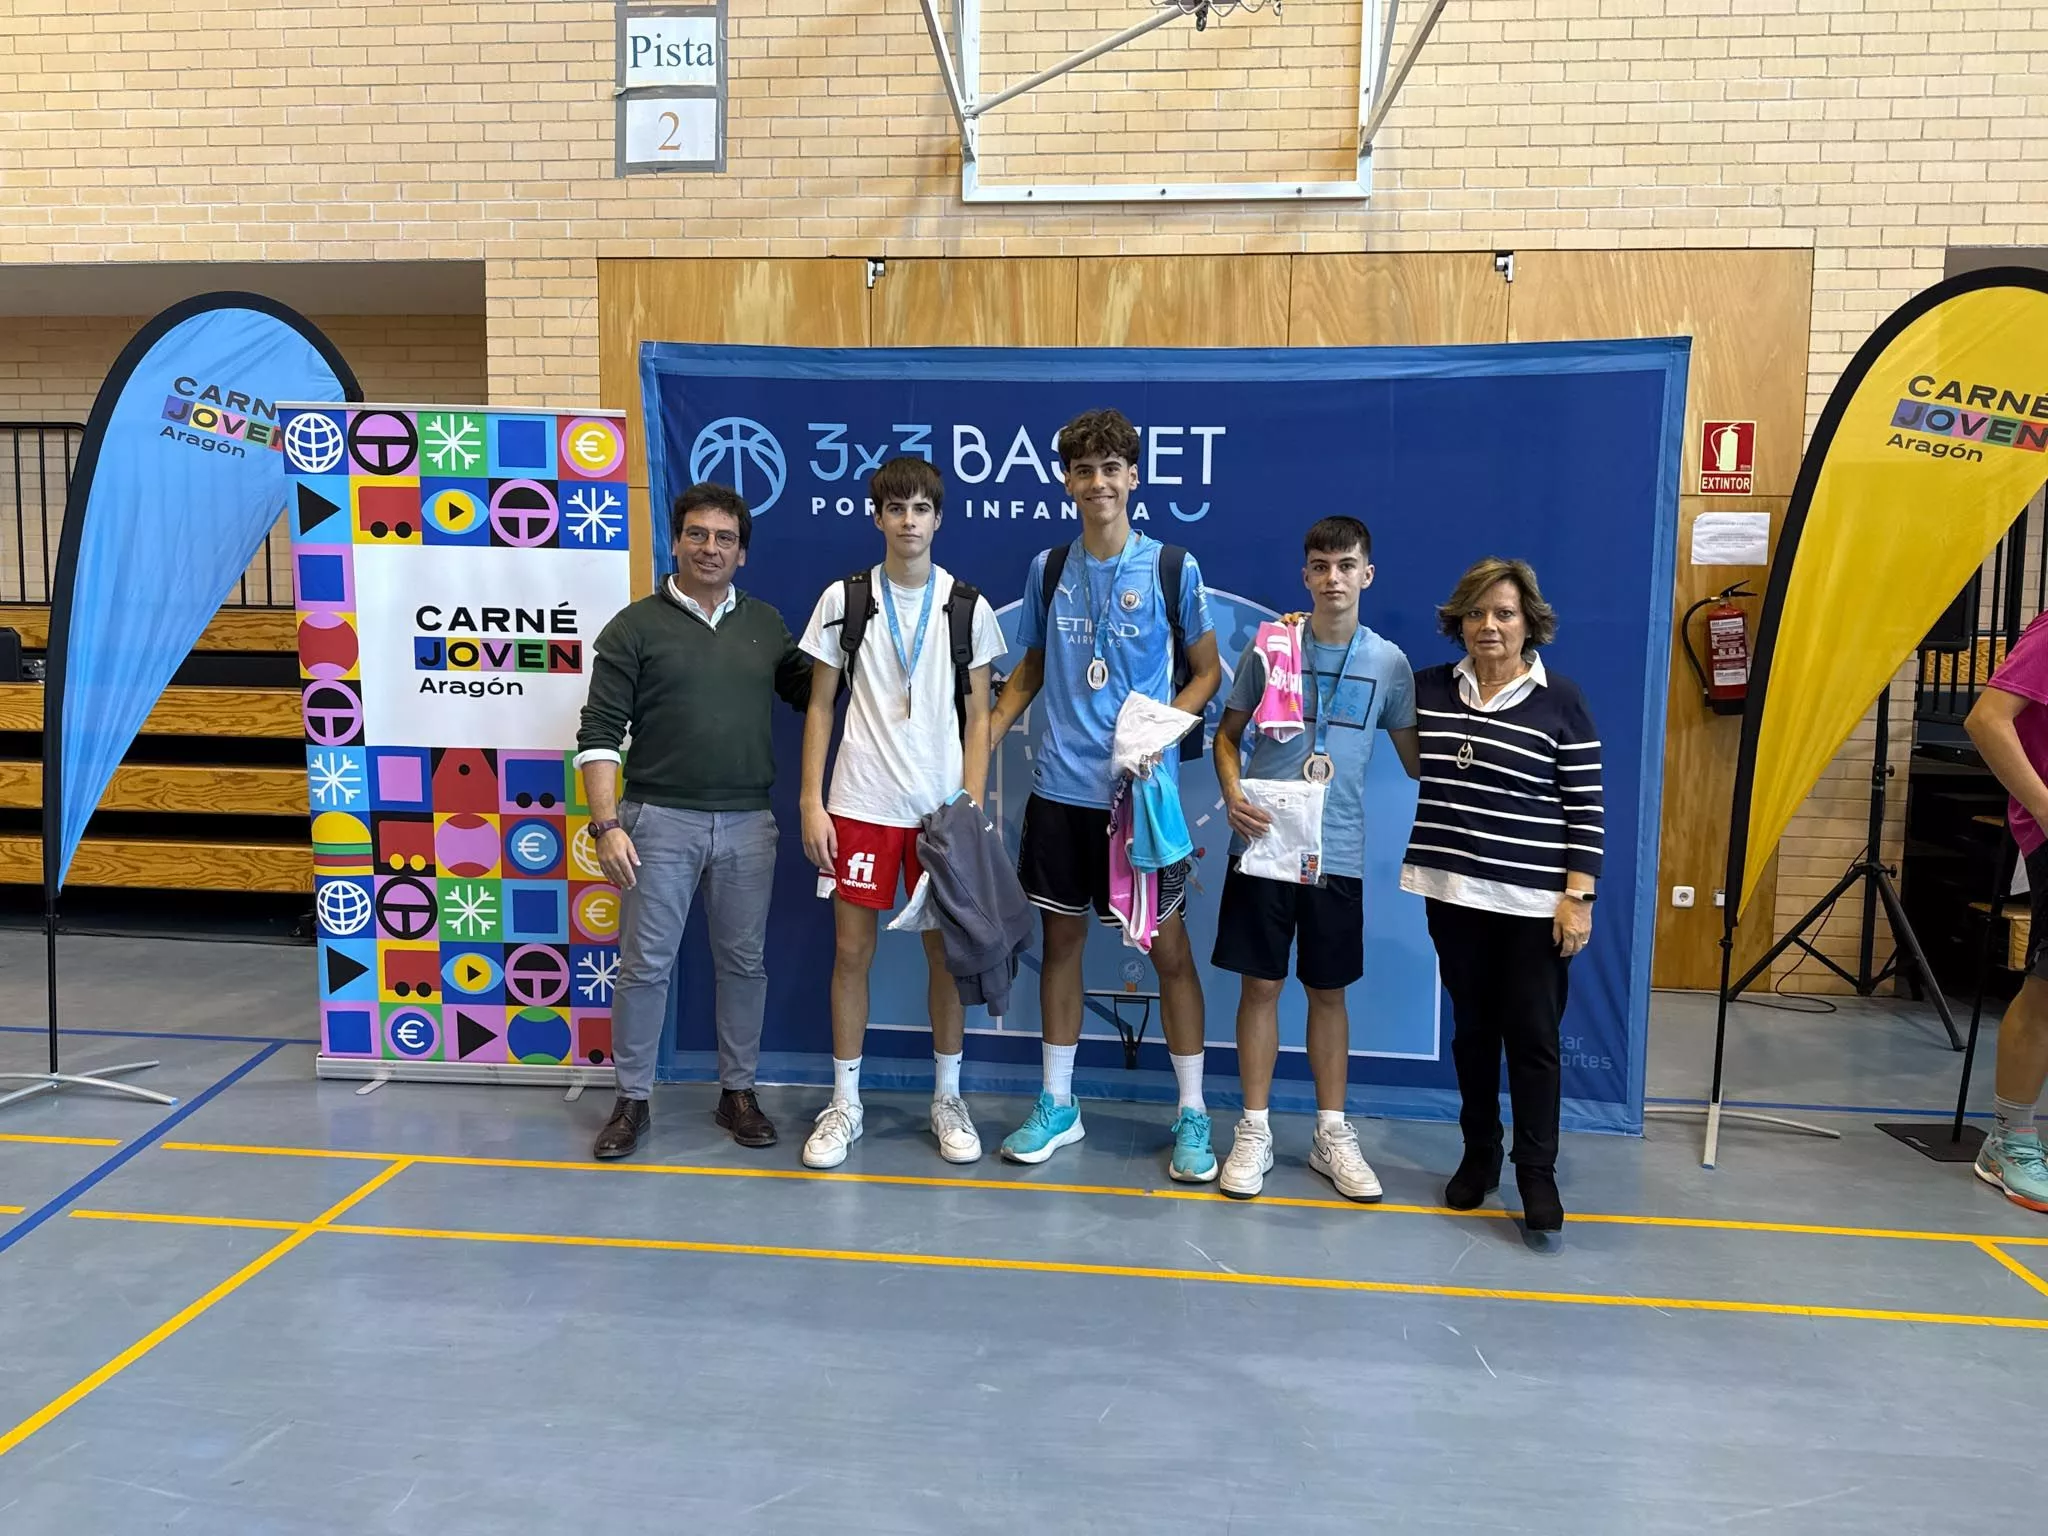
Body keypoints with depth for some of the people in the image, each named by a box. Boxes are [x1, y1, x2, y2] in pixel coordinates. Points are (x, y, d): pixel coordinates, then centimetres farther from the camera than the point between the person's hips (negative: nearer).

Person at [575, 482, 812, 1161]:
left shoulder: (766, 623, 10)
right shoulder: (635, 627, -1)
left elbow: (810, 690, 15)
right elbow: (599, 734, -4)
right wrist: (606, 824, -12)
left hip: (748, 824, 3)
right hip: (660, 821, -3)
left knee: (743, 962, 10)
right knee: (644, 965, 4)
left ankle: (738, 1092, 24)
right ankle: (632, 1099, 19)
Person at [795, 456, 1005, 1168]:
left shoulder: (968, 607, 4)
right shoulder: (843, 599, 3)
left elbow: (978, 716, 5)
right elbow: (820, 707, 5)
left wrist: (973, 807, -4)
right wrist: (811, 802, -2)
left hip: (942, 807, 1)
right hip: (859, 806, 0)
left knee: (945, 949, 7)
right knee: (851, 949, 4)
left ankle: (947, 1098, 22)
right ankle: (844, 1102, 18)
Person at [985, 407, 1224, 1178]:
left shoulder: (1173, 567, -3)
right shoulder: (1047, 569, 6)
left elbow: (1208, 671, 2)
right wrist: (983, 739, 5)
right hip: (1060, 789, 3)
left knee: (1169, 948, 2)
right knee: (1061, 941, 11)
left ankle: (1192, 1114, 17)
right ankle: (1057, 1104, 26)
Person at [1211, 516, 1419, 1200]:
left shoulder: (1388, 661, 2)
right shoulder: (1268, 647, -1)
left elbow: (1413, 755, 10)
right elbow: (1227, 733, 4)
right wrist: (1232, 796, -12)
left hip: (1337, 853, 1)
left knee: (1329, 991, 11)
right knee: (1261, 984, 5)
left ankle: (1331, 1134, 24)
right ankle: (1254, 1132, 18)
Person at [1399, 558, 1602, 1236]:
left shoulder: (1561, 701, -4)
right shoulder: (1427, 689, 5)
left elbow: (1584, 809, -4)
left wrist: (1579, 896, -10)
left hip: (1533, 902, -3)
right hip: (1453, 895, 3)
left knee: (1532, 1037, 2)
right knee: (1472, 1029, 14)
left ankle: (1537, 1172, 14)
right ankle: (1478, 1154, 28)